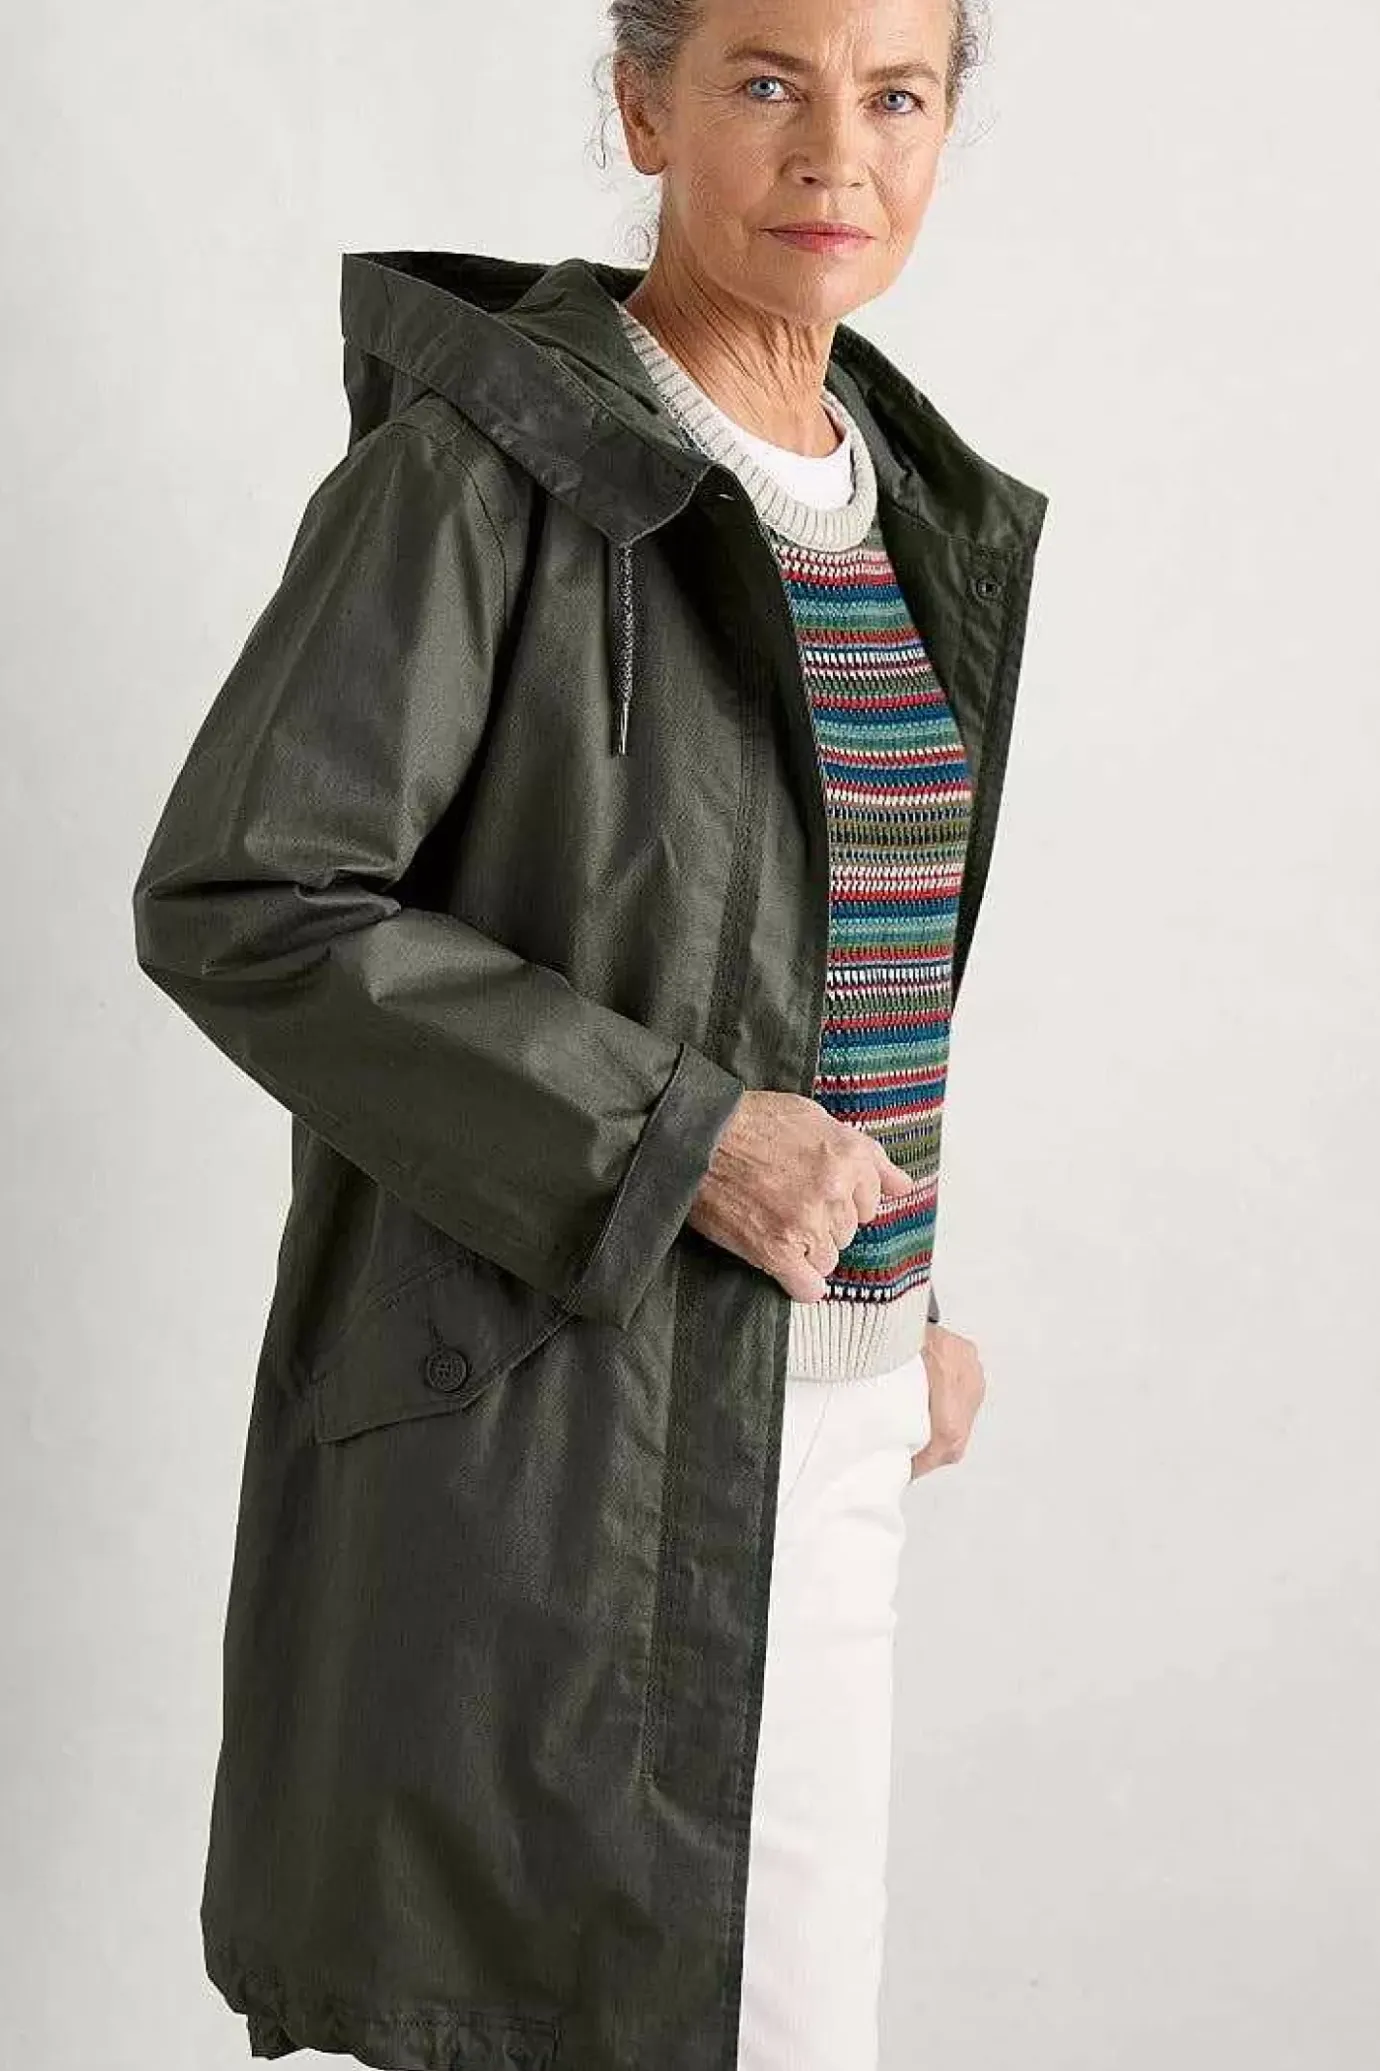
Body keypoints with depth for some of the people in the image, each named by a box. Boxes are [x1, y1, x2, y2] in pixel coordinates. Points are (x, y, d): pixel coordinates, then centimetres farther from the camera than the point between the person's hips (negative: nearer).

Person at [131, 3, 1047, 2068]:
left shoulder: (908, 500, 10)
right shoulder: (483, 460, -13)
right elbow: (234, 906, -17)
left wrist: (895, 1284, 14)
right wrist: (671, 1145, -20)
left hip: (792, 1409, 7)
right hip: (539, 1403, -7)